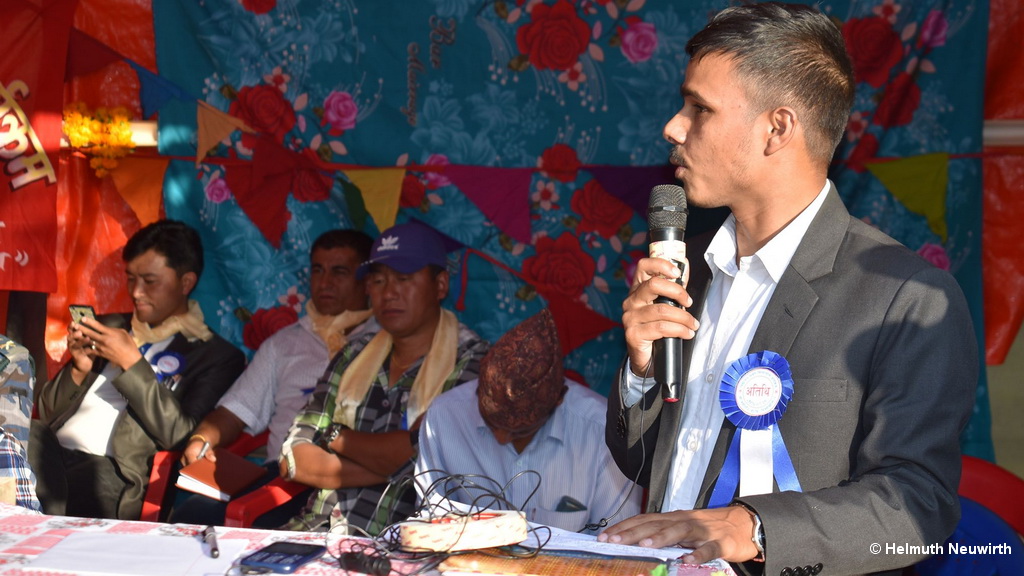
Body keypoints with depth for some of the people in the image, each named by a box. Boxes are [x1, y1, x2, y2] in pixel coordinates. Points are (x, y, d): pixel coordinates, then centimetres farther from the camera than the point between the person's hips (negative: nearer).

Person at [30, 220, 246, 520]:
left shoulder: (218, 356, 8)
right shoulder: (110, 327, 25)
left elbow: (181, 434, -6)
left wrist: (131, 363, -8)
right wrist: (79, 370, 4)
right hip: (48, 449, 5)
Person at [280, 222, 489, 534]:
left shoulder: (471, 361, 0)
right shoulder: (356, 354, 16)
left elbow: (419, 453, -12)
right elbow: (293, 457, 10)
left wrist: (334, 435, 3)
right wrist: (386, 464, -6)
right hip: (317, 529, 5)